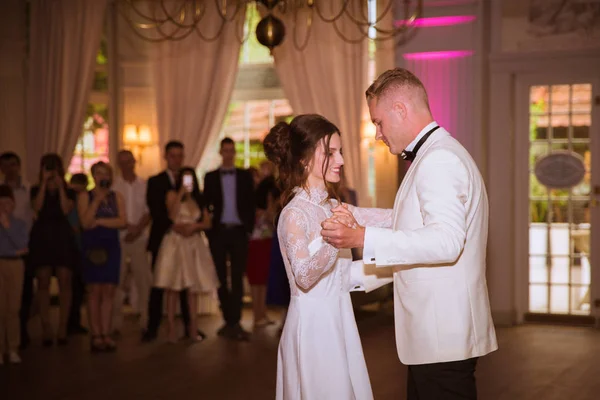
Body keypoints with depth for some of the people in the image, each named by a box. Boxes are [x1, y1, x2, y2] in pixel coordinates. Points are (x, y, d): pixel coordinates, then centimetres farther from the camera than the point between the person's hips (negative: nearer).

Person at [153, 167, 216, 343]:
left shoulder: (199, 199, 17)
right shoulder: (173, 195, 4)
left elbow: (207, 222, 8)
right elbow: (172, 215, -13)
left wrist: (194, 226, -10)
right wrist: (181, 194, -11)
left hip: (194, 245, 4)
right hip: (175, 242, -4)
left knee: (193, 289, 2)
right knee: (173, 289, -6)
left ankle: (193, 329, 3)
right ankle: (172, 329, -5)